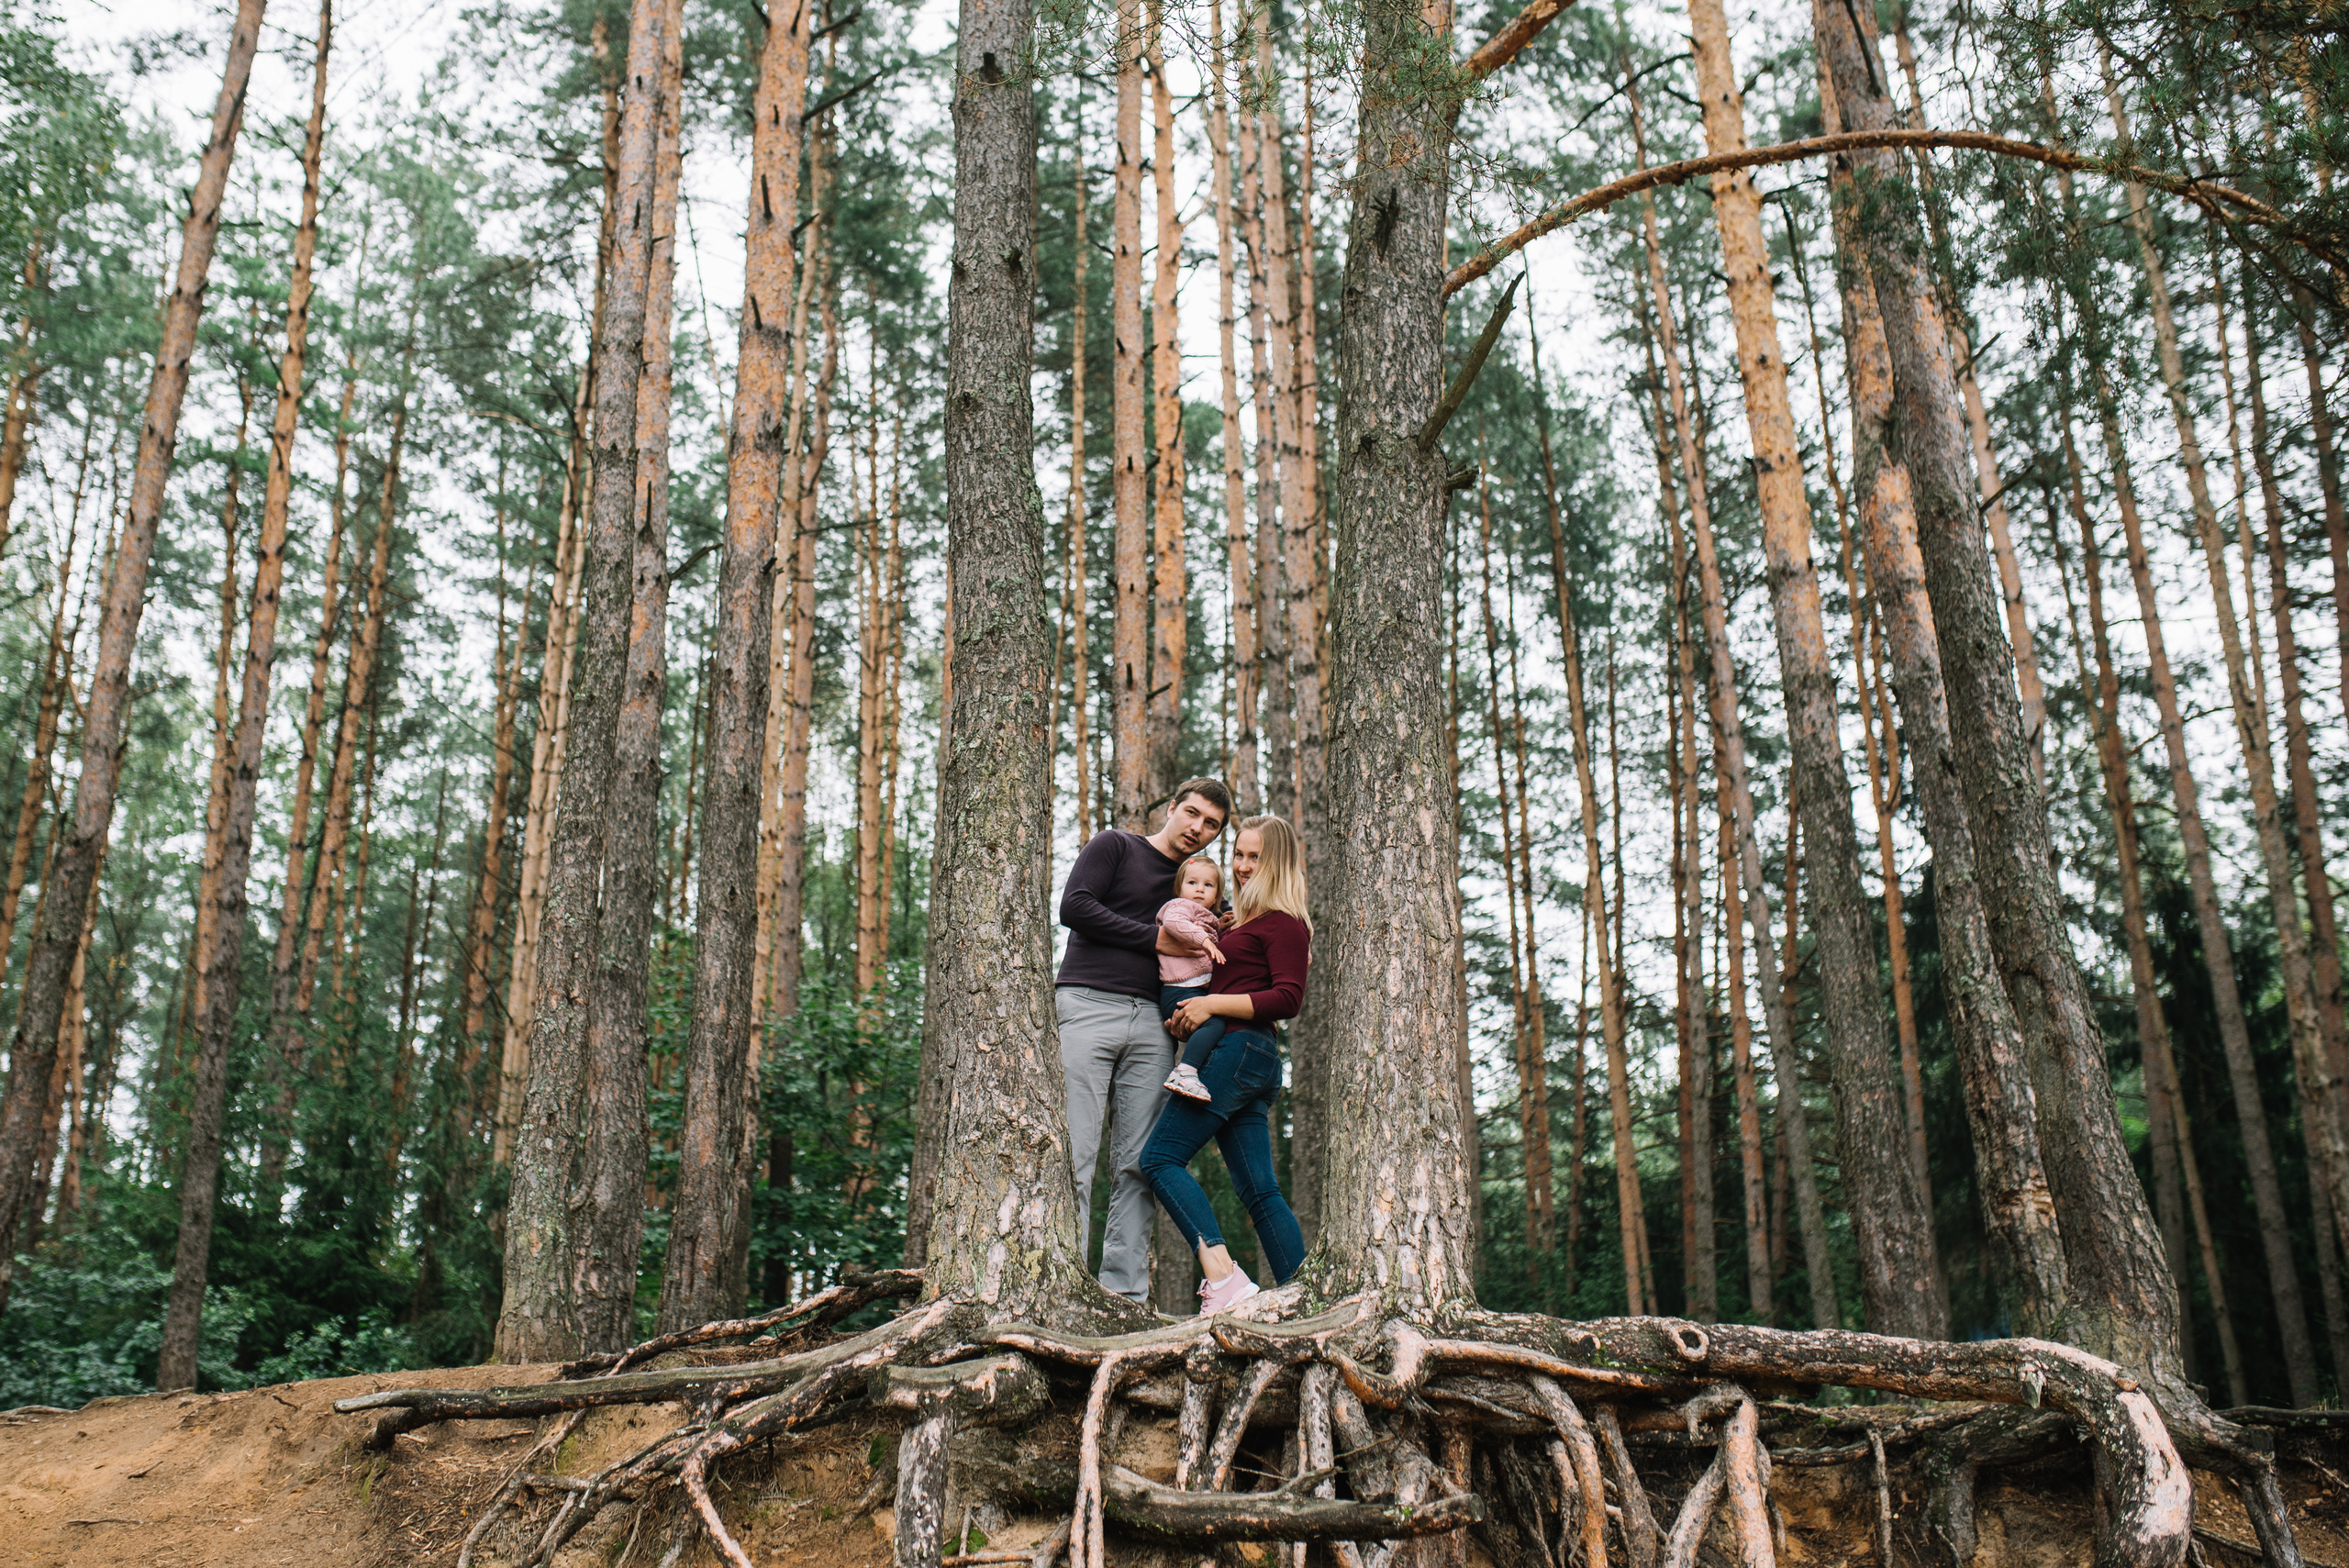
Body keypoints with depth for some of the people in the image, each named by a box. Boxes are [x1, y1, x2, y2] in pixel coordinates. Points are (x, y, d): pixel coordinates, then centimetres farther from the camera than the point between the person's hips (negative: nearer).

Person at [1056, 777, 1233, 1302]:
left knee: (1138, 1163, 0)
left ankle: (1125, 1292, 2)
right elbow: (1074, 908, -6)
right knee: (1075, 1156, -10)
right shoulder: (1113, 846, 8)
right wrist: (1156, 938, -5)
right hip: (1088, 1006, -5)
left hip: (1151, 1022, 5)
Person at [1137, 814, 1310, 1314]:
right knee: (1259, 1189, 5)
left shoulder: (1283, 922, -4)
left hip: (1239, 1048, -9)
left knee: (1160, 1157, -12)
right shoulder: (1238, 920, 23)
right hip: (1247, 1059, 9)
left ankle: (1222, 1276, -22)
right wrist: (1188, 1020, 9)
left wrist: (1213, 1005, -14)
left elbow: (1288, 999, -13)